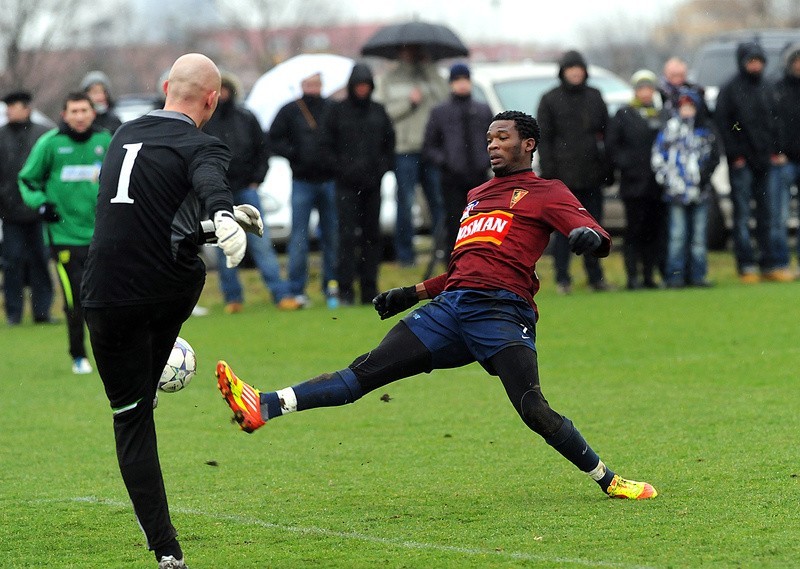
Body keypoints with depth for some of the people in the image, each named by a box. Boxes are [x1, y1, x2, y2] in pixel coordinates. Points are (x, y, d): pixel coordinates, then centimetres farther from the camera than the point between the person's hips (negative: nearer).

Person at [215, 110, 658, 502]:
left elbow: (598, 238, -5)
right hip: (449, 307, 6)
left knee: (533, 410, -22)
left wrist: (589, 237, -29)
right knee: (367, 370, -6)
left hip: (502, 311, -6)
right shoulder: (477, 196, 31)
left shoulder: (546, 193, 10)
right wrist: (414, 293, 33)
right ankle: (264, 408, -18)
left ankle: (608, 480, -7)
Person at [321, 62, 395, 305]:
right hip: (347, 185, -4)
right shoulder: (338, 111, 1)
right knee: (347, 235, -9)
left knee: (372, 235, 6)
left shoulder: (378, 111, 11)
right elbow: (327, 145, 3)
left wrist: (384, 167, 4)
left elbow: (389, 142, 18)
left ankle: (369, 288, 10)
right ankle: (345, 288, -8)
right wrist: (340, 168, -8)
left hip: (372, 184, 4)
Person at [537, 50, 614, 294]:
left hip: (592, 174, 3)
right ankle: (563, 278, 0)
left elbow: (606, 133, 15)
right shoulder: (550, 100, 4)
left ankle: (595, 276, 12)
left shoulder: (594, 97, 14)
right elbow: (544, 138, 1)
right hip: (564, 175, -3)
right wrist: (548, 171, -8)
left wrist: (608, 168, 9)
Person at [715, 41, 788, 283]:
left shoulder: (766, 89, 13)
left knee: (767, 214, 5)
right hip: (742, 163, -4)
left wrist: (775, 151, 4)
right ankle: (746, 266, 0)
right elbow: (722, 124, -4)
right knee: (742, 215, -2)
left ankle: (771, 264, 9)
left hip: (765, 161, 4)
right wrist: (735, 155, -10)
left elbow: (775, 122, 16)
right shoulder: (730, 90, -1)